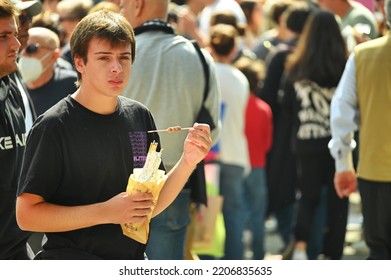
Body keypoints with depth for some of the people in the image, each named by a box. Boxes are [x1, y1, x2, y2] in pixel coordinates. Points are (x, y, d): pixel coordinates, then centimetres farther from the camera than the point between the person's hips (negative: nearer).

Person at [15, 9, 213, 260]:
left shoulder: (141, 117, 1)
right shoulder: (54, 126, -14)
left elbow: (151, 207, 6)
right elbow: (26, 215, -17)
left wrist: (188, 162, -9)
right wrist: (106, 212, -23)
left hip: (133, 260, 5)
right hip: (70, 263, -5)